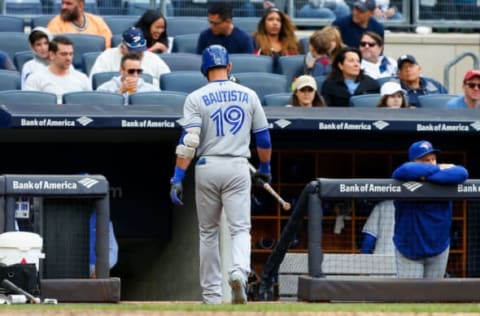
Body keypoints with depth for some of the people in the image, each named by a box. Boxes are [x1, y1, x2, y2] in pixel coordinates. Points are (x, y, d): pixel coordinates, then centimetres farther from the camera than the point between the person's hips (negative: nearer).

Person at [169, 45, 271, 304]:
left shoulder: (197, 98, -3)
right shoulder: (248, 96, 4)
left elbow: (188, 141, -12)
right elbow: (263, 137, 9)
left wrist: (177, 178, -13)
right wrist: (265, 169, 24)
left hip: (207, 167, 0)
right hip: (238, 167, 0)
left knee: (208, 232, 12)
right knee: (240, 227, 1)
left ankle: (211, 293, 15)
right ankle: (239, 272, -28)